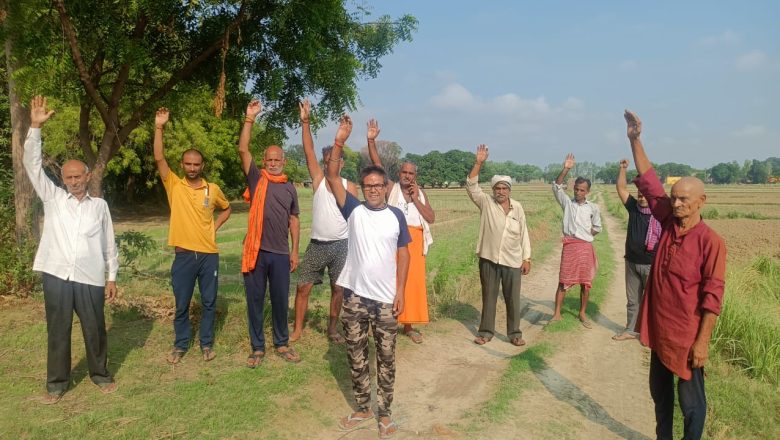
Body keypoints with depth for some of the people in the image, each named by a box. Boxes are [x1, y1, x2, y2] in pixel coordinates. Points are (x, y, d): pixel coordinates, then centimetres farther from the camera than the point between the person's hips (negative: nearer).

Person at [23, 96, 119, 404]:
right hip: (56, 276, 0)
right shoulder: (52, 198, 6)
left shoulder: (99, 205, 6)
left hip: (90, 278, 0)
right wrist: (35, 127, -12)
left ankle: (100, 374, 29)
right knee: (57, 331, 10)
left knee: (95, 329, 10)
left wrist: (112, 277, 5)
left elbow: (109, 243, 8)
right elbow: (32, 164, -2)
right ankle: (57, 382, 24)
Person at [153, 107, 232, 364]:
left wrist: (214, 227, 5)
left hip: (209, 254, 1)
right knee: (181, 304, 9)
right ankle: (181, 345, 25)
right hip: (183, 254, -1)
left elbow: (226, 208, 21)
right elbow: (159, 159, -12)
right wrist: (159, 128, -19)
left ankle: (207, 343, 24)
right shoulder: (174, 186, 0)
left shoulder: (213, 189, 3)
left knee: (209, 302, 9)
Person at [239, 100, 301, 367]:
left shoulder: (290, 188, 10)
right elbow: (242, 149, -8)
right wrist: (250, 118, -11)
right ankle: (257, 347, 20)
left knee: (281, 301, 10)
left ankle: (282, 344, 26)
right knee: (255, 301, 7)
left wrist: (295, 250, 6)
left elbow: (294, 220, 11)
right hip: (256, 251, -1)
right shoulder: (257, 178, 3)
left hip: (281, 253, 2)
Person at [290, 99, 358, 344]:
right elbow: (308, 151, -9)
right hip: (317, 244, 0)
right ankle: (297, 330, 15)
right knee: (303, 287, 1)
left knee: (338, 289, 8)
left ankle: (332, 330, 24)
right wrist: (305, 122, -18)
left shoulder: (349, 187, 1)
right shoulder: (318, 179, 1)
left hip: (341, 245, 0)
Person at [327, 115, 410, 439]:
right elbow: (332, 177, -11)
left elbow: (403, 254, 4)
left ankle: (384, 413, 24)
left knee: (386, 359, 9)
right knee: (357, 358, 12)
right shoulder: (354, 210, -2)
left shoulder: (396, 216, 1)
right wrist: (338, 143, -22)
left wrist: (400, 291, -2)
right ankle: (362, 408, 30)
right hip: (355, 297, 0)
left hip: (386, 300, 0)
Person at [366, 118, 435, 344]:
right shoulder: (391, 188, 5)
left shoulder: (421, 193, 14)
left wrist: (416, 199, -5)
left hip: (414, 241, 3)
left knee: (413, 282, 7)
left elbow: (431, 218, 4)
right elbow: (377, 166, -5)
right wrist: (371, 141, -15)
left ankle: (408, 325, 18)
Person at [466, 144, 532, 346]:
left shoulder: (517, 207, 3)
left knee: (513, 299, 7)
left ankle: (515, 333, 20)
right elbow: (471, 186, -14)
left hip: (513, 261, 1)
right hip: (489, 259, -1)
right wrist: (479, 163, -22)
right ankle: (486, 332, 21)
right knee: (489, 297, 9)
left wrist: (527, 258, 4)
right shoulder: (486, 202, -1)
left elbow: (523, 234, 7)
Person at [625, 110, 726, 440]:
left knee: (690, 399, 10)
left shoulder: (710, 242, -16)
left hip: (686, 336, -6)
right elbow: (649, 181, 0)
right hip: (659, 329, 7)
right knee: (660, 391, 21)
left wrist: (702, 342, -18)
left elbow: (713, 297, -17)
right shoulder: (668, 223, 0)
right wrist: (635, 140, -6)